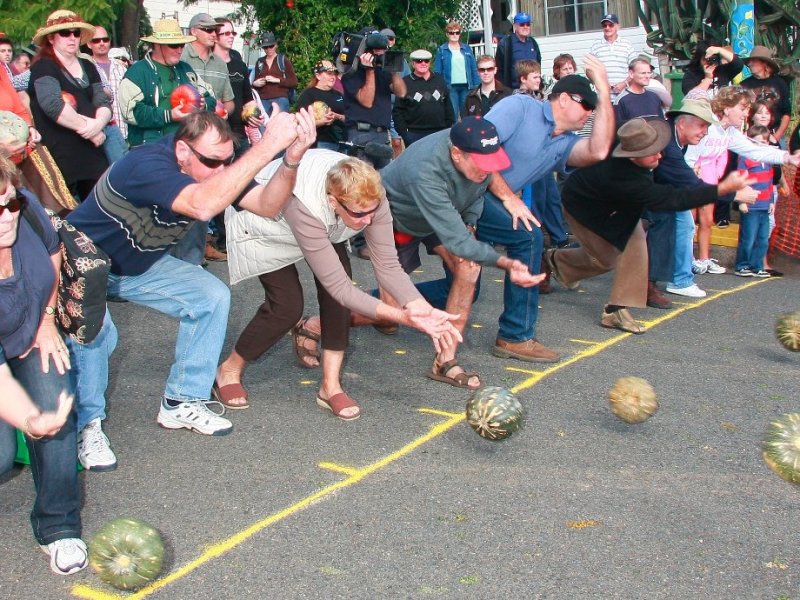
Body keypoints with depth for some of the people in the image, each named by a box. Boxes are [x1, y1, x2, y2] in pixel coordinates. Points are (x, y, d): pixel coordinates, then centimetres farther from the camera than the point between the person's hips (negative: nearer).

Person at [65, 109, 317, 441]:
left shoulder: (212, 169, -13)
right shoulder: (146, 165, -37)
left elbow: (267, 205, -21)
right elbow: (203, 205, -54)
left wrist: (291, 158, -40)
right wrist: (268, 145, -56)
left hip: (140, 264, 7)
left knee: (212, 297, -8)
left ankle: (181, 403, 4)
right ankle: (86, 424, -9)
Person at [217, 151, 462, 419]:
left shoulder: (369, 196, -32)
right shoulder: (304, 206, -46)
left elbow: (387, 265, -27)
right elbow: (338, 286, -43)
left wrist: (425, 310, -40)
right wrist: (402, 316, -47)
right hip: (261, 224, -5)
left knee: (338, 284, -17)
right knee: (287, 306, -17)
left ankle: (330, 386, -6)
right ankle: (229, 371, 8)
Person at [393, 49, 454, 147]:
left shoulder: (439, 80, 11)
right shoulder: (405, 83, -1)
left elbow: (448, 107, 14)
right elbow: (398, 112, -3)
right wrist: (404, 133, -10)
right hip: (414, 135, -4)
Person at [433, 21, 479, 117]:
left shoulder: (467, 49, 11)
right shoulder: (441, 50, 3)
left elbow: (474, 69, 11)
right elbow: (437, 71, 1)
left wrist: (477, 86, 3)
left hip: (466, 86, 3)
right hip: (450, 87, -3)